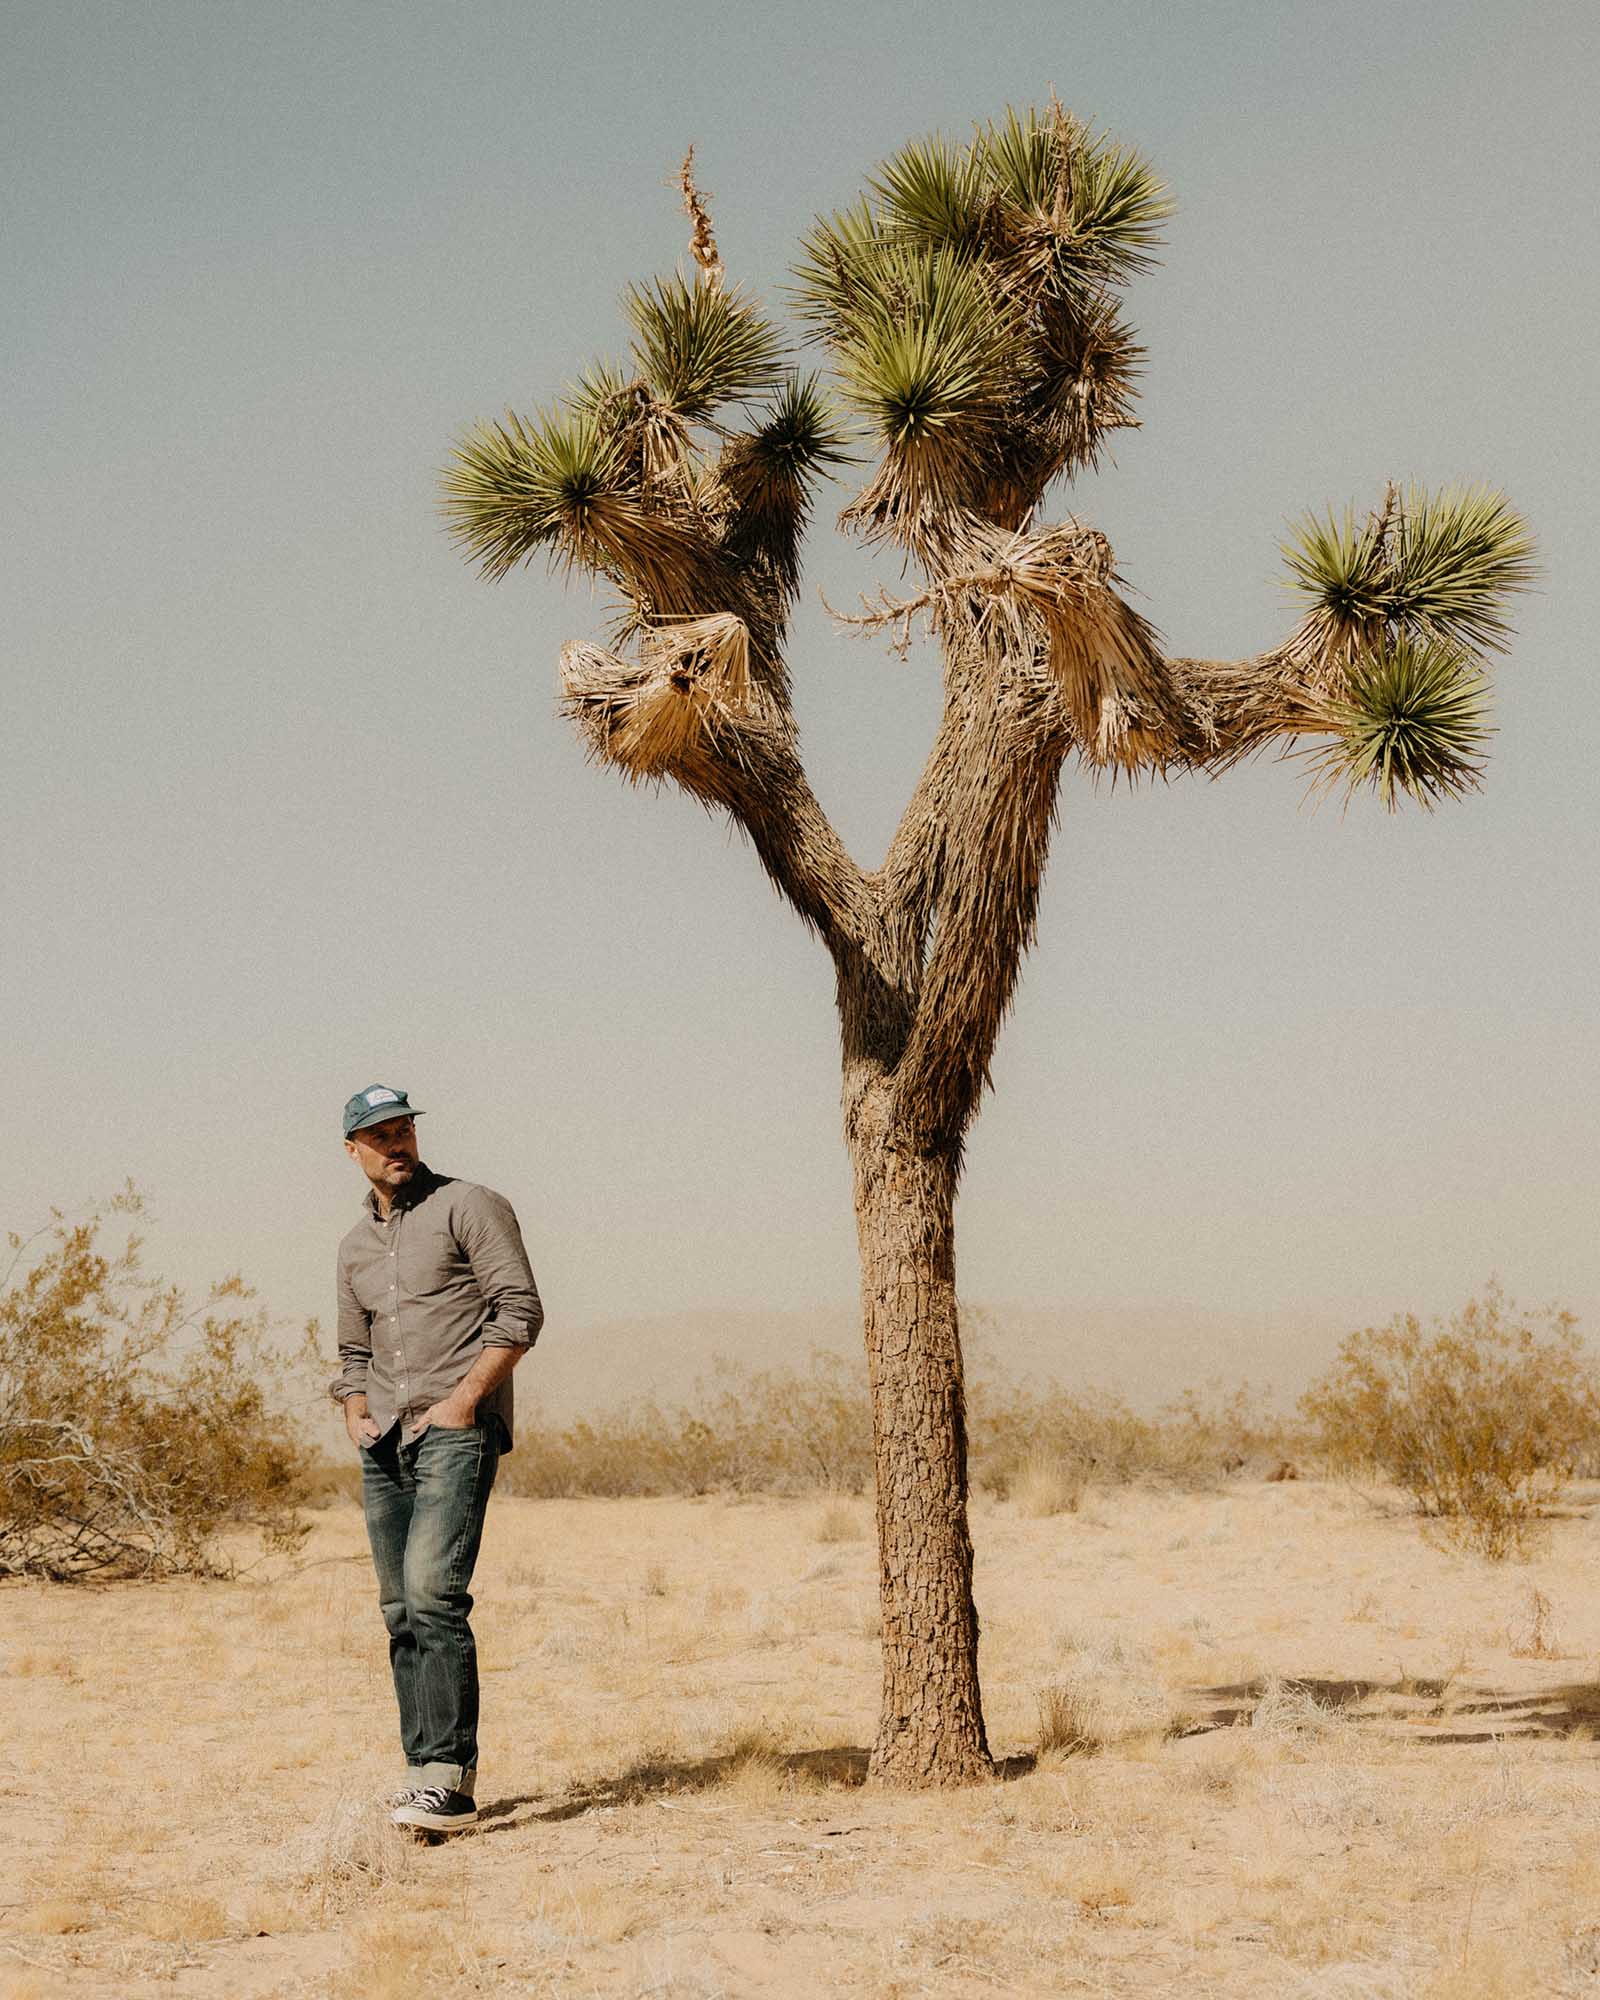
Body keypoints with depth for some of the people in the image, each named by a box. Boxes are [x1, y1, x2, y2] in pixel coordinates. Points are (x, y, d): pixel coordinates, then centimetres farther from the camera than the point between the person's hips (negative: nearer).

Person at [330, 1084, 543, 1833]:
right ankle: (426, 1770, 13)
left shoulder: (468, 1207, 0)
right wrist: (355, 1413, 8)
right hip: (385, 1443, 7)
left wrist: (465, 1398, -15)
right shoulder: (356, 1246, 20)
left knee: (434, 1595, -19)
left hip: (455, 1432, -7)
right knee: (401, 1613, 7)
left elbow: (520, 1310, -7)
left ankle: (448, 1782, -22)